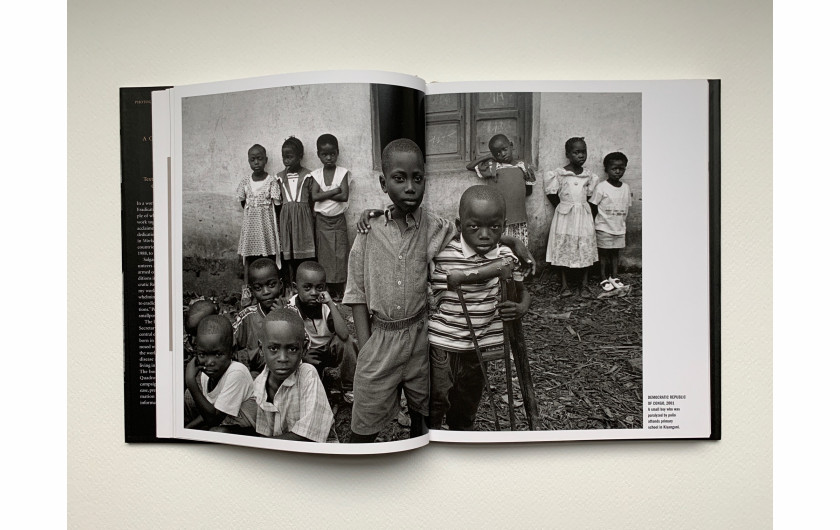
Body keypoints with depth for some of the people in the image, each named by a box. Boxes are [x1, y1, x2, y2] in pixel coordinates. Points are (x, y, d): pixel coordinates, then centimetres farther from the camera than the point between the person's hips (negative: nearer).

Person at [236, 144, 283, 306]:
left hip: (267, 225, -3)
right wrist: (253, 214, 5)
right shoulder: (245, 183, 3)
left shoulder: (272, 183, -6)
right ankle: (246, 291, 12)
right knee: (248, 257, 6)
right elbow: (243, 203, 11)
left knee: (270, 257, 2)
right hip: (250, 224, 3)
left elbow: (277, 206, -5)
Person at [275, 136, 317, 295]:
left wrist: (312, 222, -1)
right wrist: (277, 224, 7)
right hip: (285, 218, 2)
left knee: (304, 257, -3)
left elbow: (312, 199, 2)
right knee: (286, 256, 0)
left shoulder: (307, 176, 1)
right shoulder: (280, 177, 9)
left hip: (303, 217, -2)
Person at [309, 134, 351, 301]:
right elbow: (314, 196, -12)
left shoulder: (343, 172, -3)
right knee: (323, 255, 5)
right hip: (321, 220, 1)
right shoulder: (316, 174, 1)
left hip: (338, 219, -1)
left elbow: (344, 196, -15)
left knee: (339, 254, 1)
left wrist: (324, 194, -12)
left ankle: (339, 291, 8)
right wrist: (335, 191, -16)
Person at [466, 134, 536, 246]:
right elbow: (469, 166, 10)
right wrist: (489, 157, 10)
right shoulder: (491, 166, 6)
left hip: (519, 221, 2)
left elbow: (529, 190, 19)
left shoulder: (523, 166, 11)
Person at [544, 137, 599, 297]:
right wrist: (562, 208, 4)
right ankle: (564, 284, 12)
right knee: (563, 248, 1)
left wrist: (580, 206, 8)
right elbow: (552, 194, 0)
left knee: (586, 249, 3)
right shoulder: (559, 173, -6)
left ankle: (584, 284, 12)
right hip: (565, 217, -3)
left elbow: (589, 193, 14)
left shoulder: (588, 175, 4)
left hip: (584, 214, 3)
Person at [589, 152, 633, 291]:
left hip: (620, 228, 5)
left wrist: (624, 224, 9)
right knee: (603, 253, 5)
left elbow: (626, 207, 11)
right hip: (604, 228, -5)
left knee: (616, 252, 14)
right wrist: (594, 223, -7)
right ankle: (604, 278, 15)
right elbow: (592, 206, -8)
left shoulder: (626, 188, 4)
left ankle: (614, 276, 26)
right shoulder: (601, 187, -12)